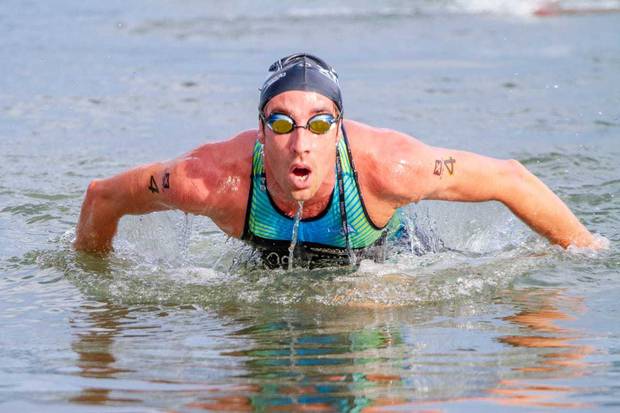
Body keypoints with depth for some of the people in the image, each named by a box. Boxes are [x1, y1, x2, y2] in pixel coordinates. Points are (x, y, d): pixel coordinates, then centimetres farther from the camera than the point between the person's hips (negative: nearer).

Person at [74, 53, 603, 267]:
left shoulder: (385, 165, -44)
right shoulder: (218, 178, -43)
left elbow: (510, 179, -29)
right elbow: (104, 195, -25)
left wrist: (593, 255, -17)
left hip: (389, 258, -1)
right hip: (275, 273, 1)